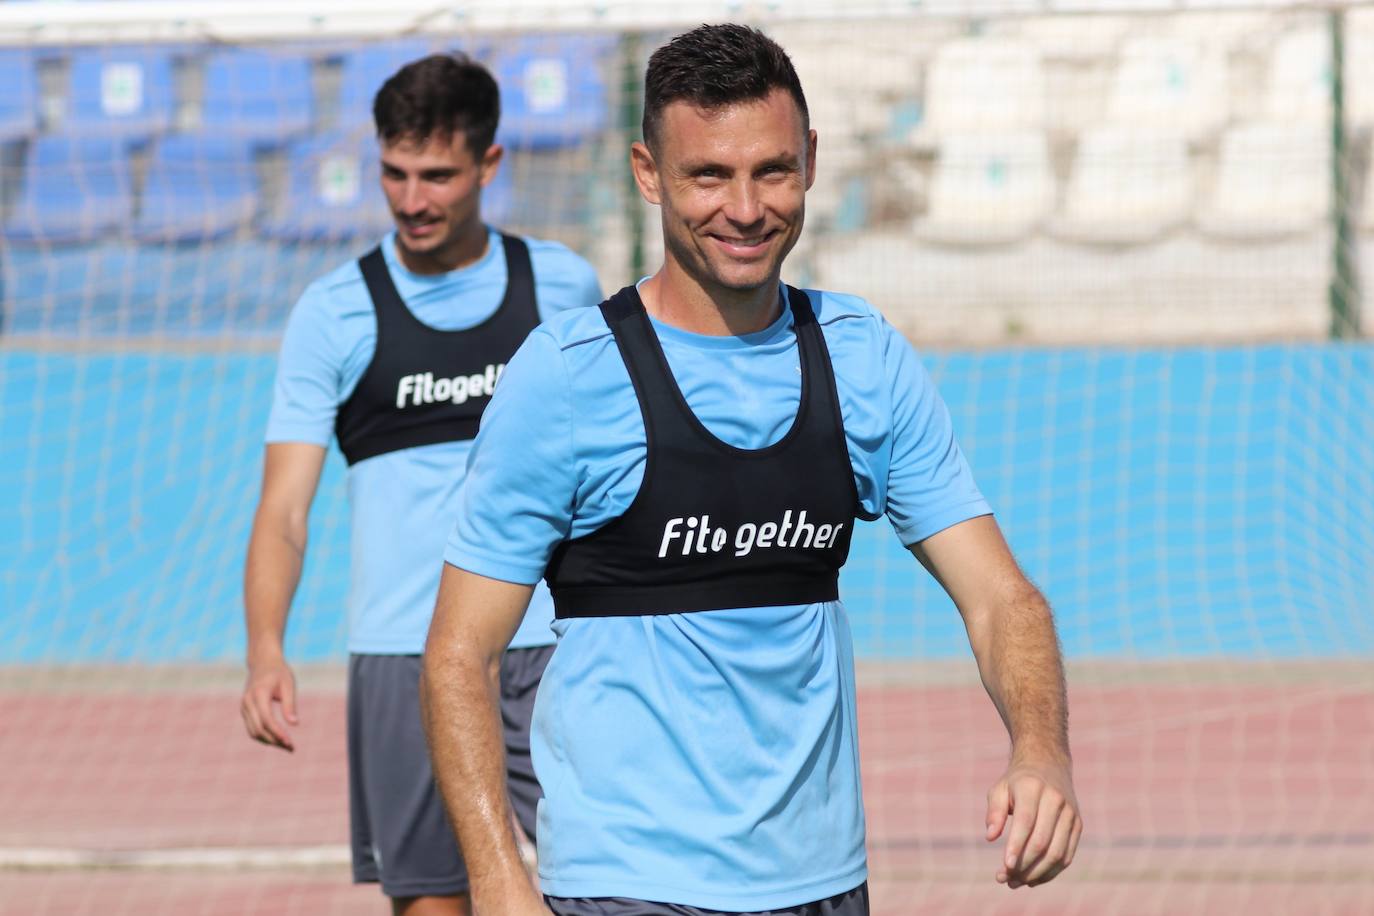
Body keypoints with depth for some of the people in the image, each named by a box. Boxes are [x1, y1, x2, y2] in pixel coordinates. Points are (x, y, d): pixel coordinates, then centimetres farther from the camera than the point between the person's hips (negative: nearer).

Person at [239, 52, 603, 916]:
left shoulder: (563, 287, 5)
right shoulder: (335, 313, -1)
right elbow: (284, 509, -5)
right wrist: (266, 649, -21)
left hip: (549, 648, 1)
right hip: (402, 653, -1)